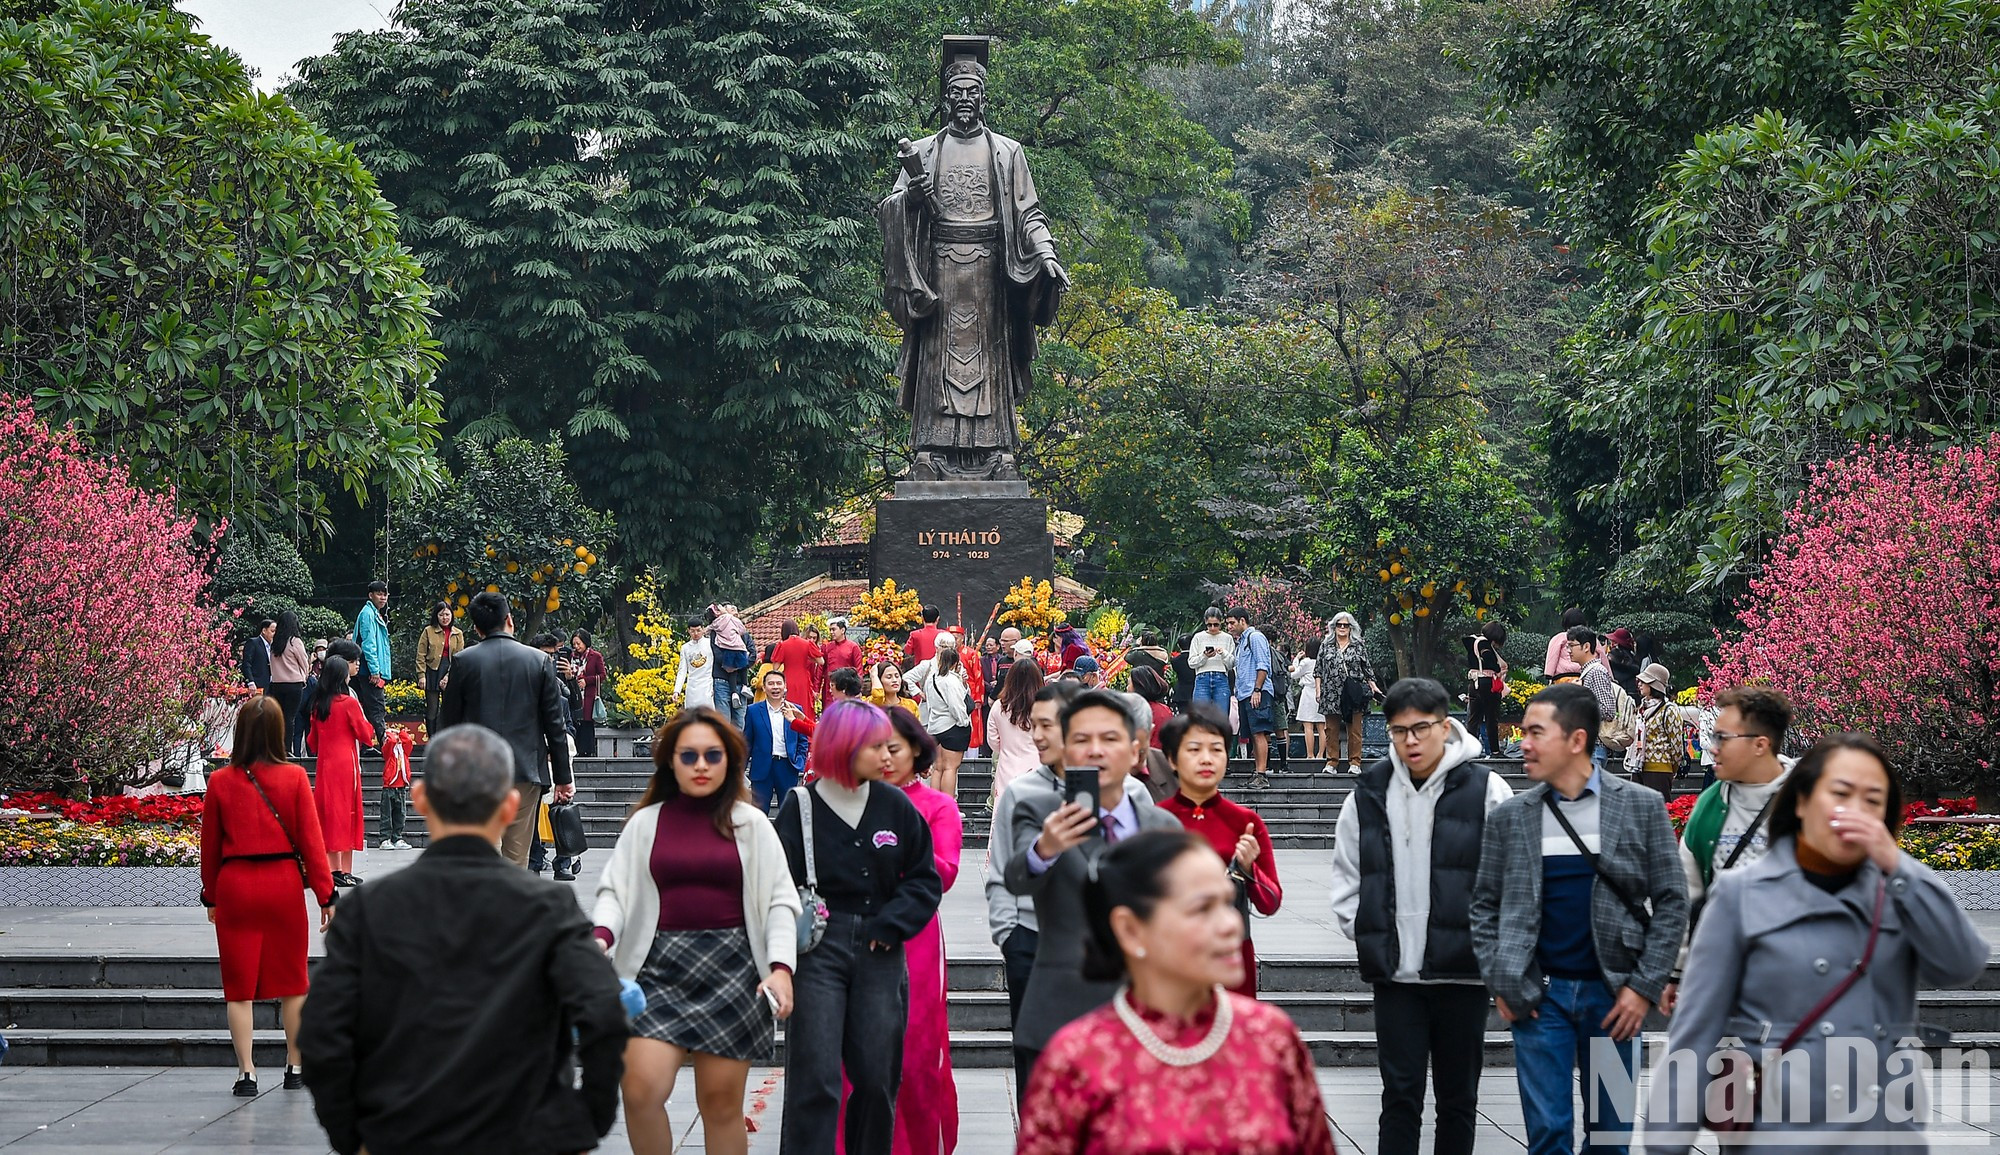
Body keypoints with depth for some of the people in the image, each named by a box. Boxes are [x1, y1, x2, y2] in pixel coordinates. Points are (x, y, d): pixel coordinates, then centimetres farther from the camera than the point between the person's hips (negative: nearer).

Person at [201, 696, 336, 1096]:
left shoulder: (220, 782, -3)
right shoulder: (294, 778, -6)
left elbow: (210, 844, 4)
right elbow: (311, 839, -5)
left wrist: (211, 896, 16)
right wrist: (326, 894, 0)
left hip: (235, 884, 0)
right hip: (284, 882, 0)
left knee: (240, 986, 6)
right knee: (292, 981, 13)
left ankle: (246, 1072, 4)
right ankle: (295, 1067, 19)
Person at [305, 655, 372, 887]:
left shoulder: (317, 705, 6)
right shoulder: (348, 702, -10)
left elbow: (311, 740, 14)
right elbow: (365, 735, -4)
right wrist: (365, 722, 14)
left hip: (323, 764, 6)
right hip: (346, 762, -6)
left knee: (328, 811, 9)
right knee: (347, 811, -2)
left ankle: (333, 869, 9)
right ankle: (345, 871, -4)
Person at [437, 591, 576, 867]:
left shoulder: (464, 661, -1)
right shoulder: (540, 661, 1)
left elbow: (448, 722, 2)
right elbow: (554, 723, 2)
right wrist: (563, 777, 9)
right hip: (526, 772, 0)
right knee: (516, 860, 5)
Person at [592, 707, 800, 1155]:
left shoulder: (750, 824, 7)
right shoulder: (646, 822, 10)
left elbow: (780, 900, 4)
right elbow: (614, 889, 5)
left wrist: (782, 966, -10)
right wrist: (601, 936, -16)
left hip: (732, 967, 0)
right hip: (660, 964, 1)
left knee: (721, 1101, 2)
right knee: (641, 1089, -15)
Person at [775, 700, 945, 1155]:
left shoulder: (895, 805, 5)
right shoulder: (802, 805, -3)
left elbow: (926, 879, 9)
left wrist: (891, 925, -2)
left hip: (879, 952, 3)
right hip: (817, 949, -3)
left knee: (877, 1078, 6)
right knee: (814, 1080, -7)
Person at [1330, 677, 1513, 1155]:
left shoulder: (1485, 790, -5)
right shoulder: (1369, 794, 4)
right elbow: (1347, 877, 12)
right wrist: (1365, 933, 2)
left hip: (1463, 971, -2)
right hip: (1394, 973, 2)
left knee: (1458, 1098, 9)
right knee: (1400, 1096, 3)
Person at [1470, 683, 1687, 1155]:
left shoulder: (1641, 806, -1)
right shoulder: (1509, 816, 3)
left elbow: (1671, 902, -1)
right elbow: (1485, 906, 8)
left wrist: (1645, 986, -7)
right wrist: (1500, 983, -2)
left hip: (1613, 992, 0)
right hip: (1539, 993, 1)